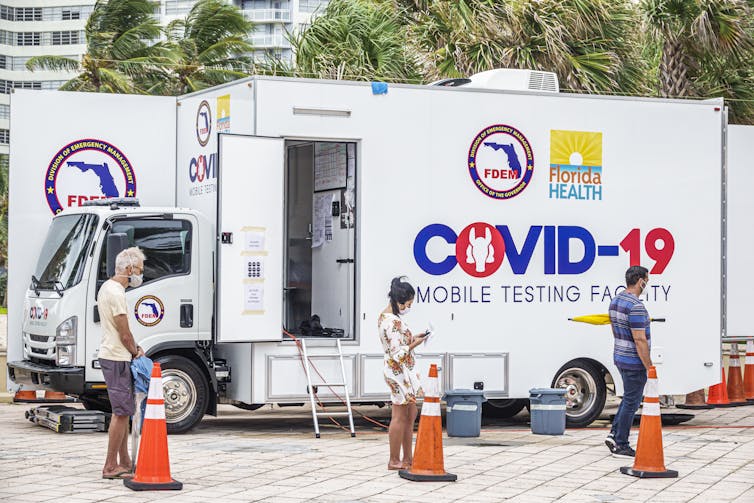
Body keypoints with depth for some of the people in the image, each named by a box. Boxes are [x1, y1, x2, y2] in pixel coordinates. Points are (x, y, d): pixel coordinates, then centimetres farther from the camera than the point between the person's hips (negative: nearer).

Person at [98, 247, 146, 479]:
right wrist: (136, 352, 0)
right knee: (121, 412, -8)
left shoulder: (107, 287, 14)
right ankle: (110, 466, -5)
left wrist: (135, 348, 12)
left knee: (123, 411, 15)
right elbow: (124, 334, -16)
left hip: (110, 356, 11)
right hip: (117, 359, -11)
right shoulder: (116, 293, -19)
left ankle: (124, 462, 20)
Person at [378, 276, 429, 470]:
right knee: (400, 416, -1)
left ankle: (407, 459, 20)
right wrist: (415, 343, -13)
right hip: (399, 372, -11)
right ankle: (394, 461, 7)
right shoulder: (393, 322, -23)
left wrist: (411, 338, 9)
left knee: (410, 416, 15)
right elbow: (398, 354, -25)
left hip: (403, 373, 11)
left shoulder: (386, 316, 10)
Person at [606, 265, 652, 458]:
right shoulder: (635, 306, -23)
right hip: (634, 362, -9)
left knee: (629, 397, 23)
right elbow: (639, 340, -24)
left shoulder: (615, 301, 7)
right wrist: (649, 366, -19)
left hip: (620, 358, 9)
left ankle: (615, 433, 16)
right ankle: (621, 446, 5)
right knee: (631, 402, 0)